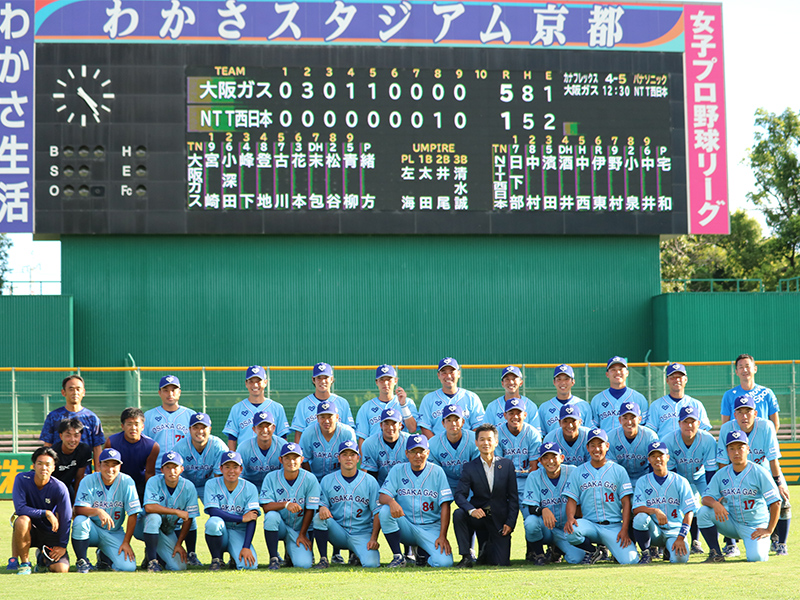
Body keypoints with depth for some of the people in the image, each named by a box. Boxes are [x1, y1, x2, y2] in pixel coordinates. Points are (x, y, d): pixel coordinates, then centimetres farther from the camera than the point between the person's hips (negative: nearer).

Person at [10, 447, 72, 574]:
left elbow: (66, 519, -10)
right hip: (29, 530, -1)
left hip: (50, 533, 1)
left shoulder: (59, 488, -16)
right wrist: (46, 513, -26)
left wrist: (63, 546, -11)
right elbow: (19, 508, -23)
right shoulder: (22, 479, -15)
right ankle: (25, 563, -15)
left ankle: (43, 556, 20)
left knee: (61, 569, -18)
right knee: (22, 520, -36)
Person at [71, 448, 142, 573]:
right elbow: (78, 509, -19)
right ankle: (82, 561, -11)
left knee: (128, 566, -21)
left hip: (114, 533, 1)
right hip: (93, 529, -1)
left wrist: (126, 542, -13)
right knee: (79, 521, -35)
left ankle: (103, 556, 14)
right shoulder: (89, 481, -9)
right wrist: (98, 511, -38)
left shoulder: (127, 482, -8)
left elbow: (133, 514, -8)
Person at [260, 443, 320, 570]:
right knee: (271, 515, -35)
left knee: (304, 564, -21)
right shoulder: (271, 478, -9)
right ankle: (274, 558, -17)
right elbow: (266, 506, -17)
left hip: (299, 528, 0)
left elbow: (310, 510, -6)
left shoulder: (310, 480, -10)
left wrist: (302, 534, -8)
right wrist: (285, 504, -35)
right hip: (279, 526, 0)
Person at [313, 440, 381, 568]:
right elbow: (322, 504, 6)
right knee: (319, 517, -28)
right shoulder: (327, 480, 7)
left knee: (371, 563, -27)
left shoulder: (370, 481, 3)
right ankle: (323, 558, -14)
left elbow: (377, 512, 0)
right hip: (338, 533, 1)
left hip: (362, 534, -1)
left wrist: (374, 538, -12)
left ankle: (358, 554, 10)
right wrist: (322, 508, -21)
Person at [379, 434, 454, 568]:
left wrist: (442, 536, -16)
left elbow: (445, 505, -6)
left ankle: (423, 552, 13)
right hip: (405, 527, 1)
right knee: (385, 511, -29)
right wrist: (391, 502, -32)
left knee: (444, 562, -25)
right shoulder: (397, 470, 2)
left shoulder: (437, 472, -2)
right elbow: (382, 496, -6)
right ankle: (398, 557, -13)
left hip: (431, 527, -1)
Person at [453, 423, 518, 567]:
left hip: (499, 518, 0)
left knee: (501, 562, -7)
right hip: (478, 515, 0)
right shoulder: (469, 468, -2)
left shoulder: (507, 465, 1)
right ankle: (467, 556, -16)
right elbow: (460, 495, -11)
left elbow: (513, 497, 2)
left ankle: (487, 546, 30)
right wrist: (471, 510, -31)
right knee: (458, 514, -32)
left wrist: (510, 523, -8)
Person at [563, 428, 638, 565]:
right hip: (589, 524, 1)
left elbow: (626, 502, 3)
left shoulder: (619, 471, 8)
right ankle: (592, 552, -2)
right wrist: (570, 518, -16)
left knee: (629, 560, -24)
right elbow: (572, 500, 7)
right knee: (570, 530, -34)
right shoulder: (578, 473, 12)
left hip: (614, 526, -1)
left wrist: (624, 530, -10)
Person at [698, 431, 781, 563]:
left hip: (755, 527, -4)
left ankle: (763, 546, 10)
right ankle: (716, 554, -10)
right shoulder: (721, 474, 3)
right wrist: (714, 504, -27)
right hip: (732, 524, 4)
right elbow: (706, 498, -2)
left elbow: (775, 502, -12)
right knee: (703, 512, -18)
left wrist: (769, 530, -16)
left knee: (756, 557, -28)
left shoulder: (759, 472, -11)